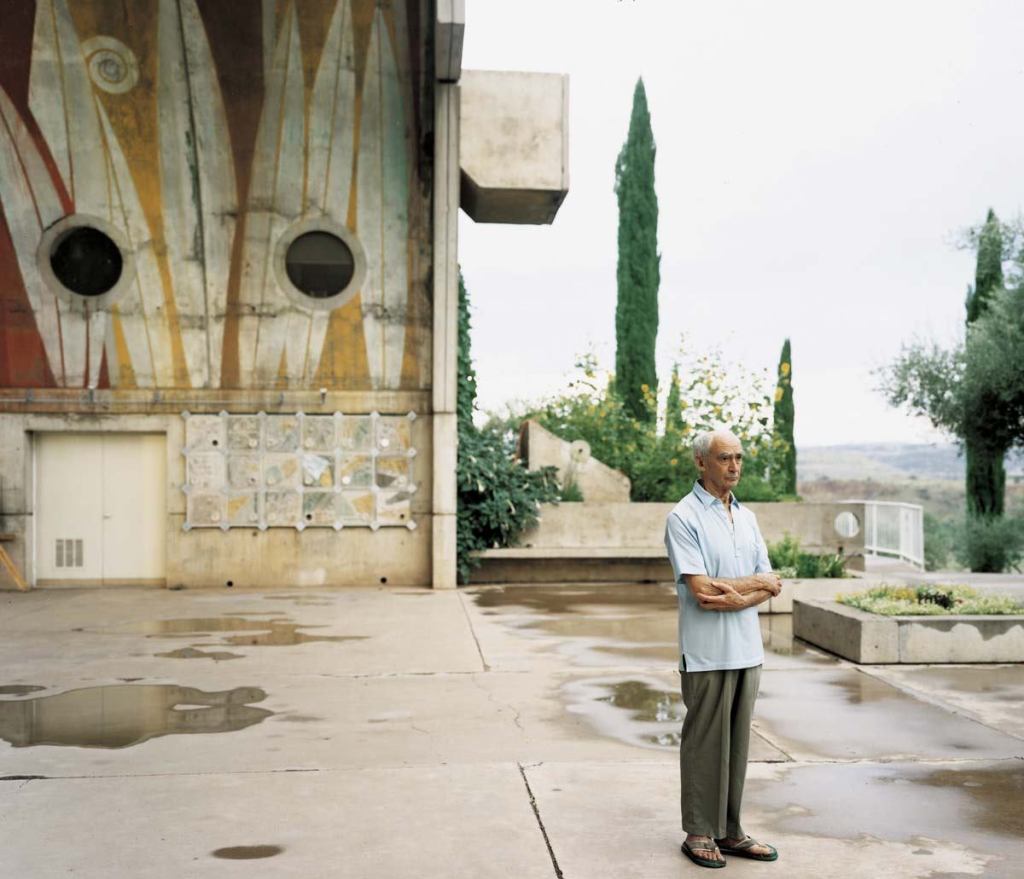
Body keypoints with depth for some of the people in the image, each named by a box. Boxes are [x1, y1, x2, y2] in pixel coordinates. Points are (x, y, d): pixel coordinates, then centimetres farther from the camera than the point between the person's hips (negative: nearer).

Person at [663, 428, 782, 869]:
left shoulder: (746, 517, 12)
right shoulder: (684, 517, -10)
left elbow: (771, 584, 7)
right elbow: (701, 589, -18)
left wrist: (736, 599, -13)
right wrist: (757, 582, -6)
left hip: (747, 649, 7)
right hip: (707, 652, -7)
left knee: (737, 743, 12)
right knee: (704, 744, 2)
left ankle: (729, 831, 21)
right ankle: (699, 834, 14)